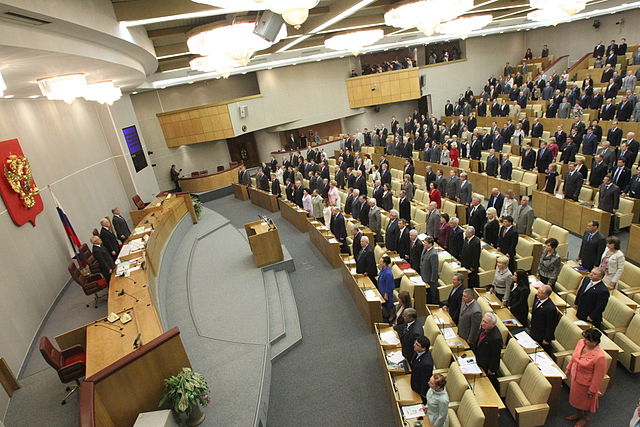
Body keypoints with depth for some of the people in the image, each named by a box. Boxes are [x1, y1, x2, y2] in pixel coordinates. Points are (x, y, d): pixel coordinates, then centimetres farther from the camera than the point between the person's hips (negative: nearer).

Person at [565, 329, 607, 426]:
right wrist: (569, 368, 14)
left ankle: (585, 418, 49)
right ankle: (579, 413, 53)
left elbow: (598, 375, -23)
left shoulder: (599, 356, -36)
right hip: (575, 377, 6)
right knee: (576, 397, 27)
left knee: (586, 400, 22)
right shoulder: (581, 342, -17)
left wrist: (592, 390, -13)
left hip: (586, 383, -6)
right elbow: (574, 356, 2)